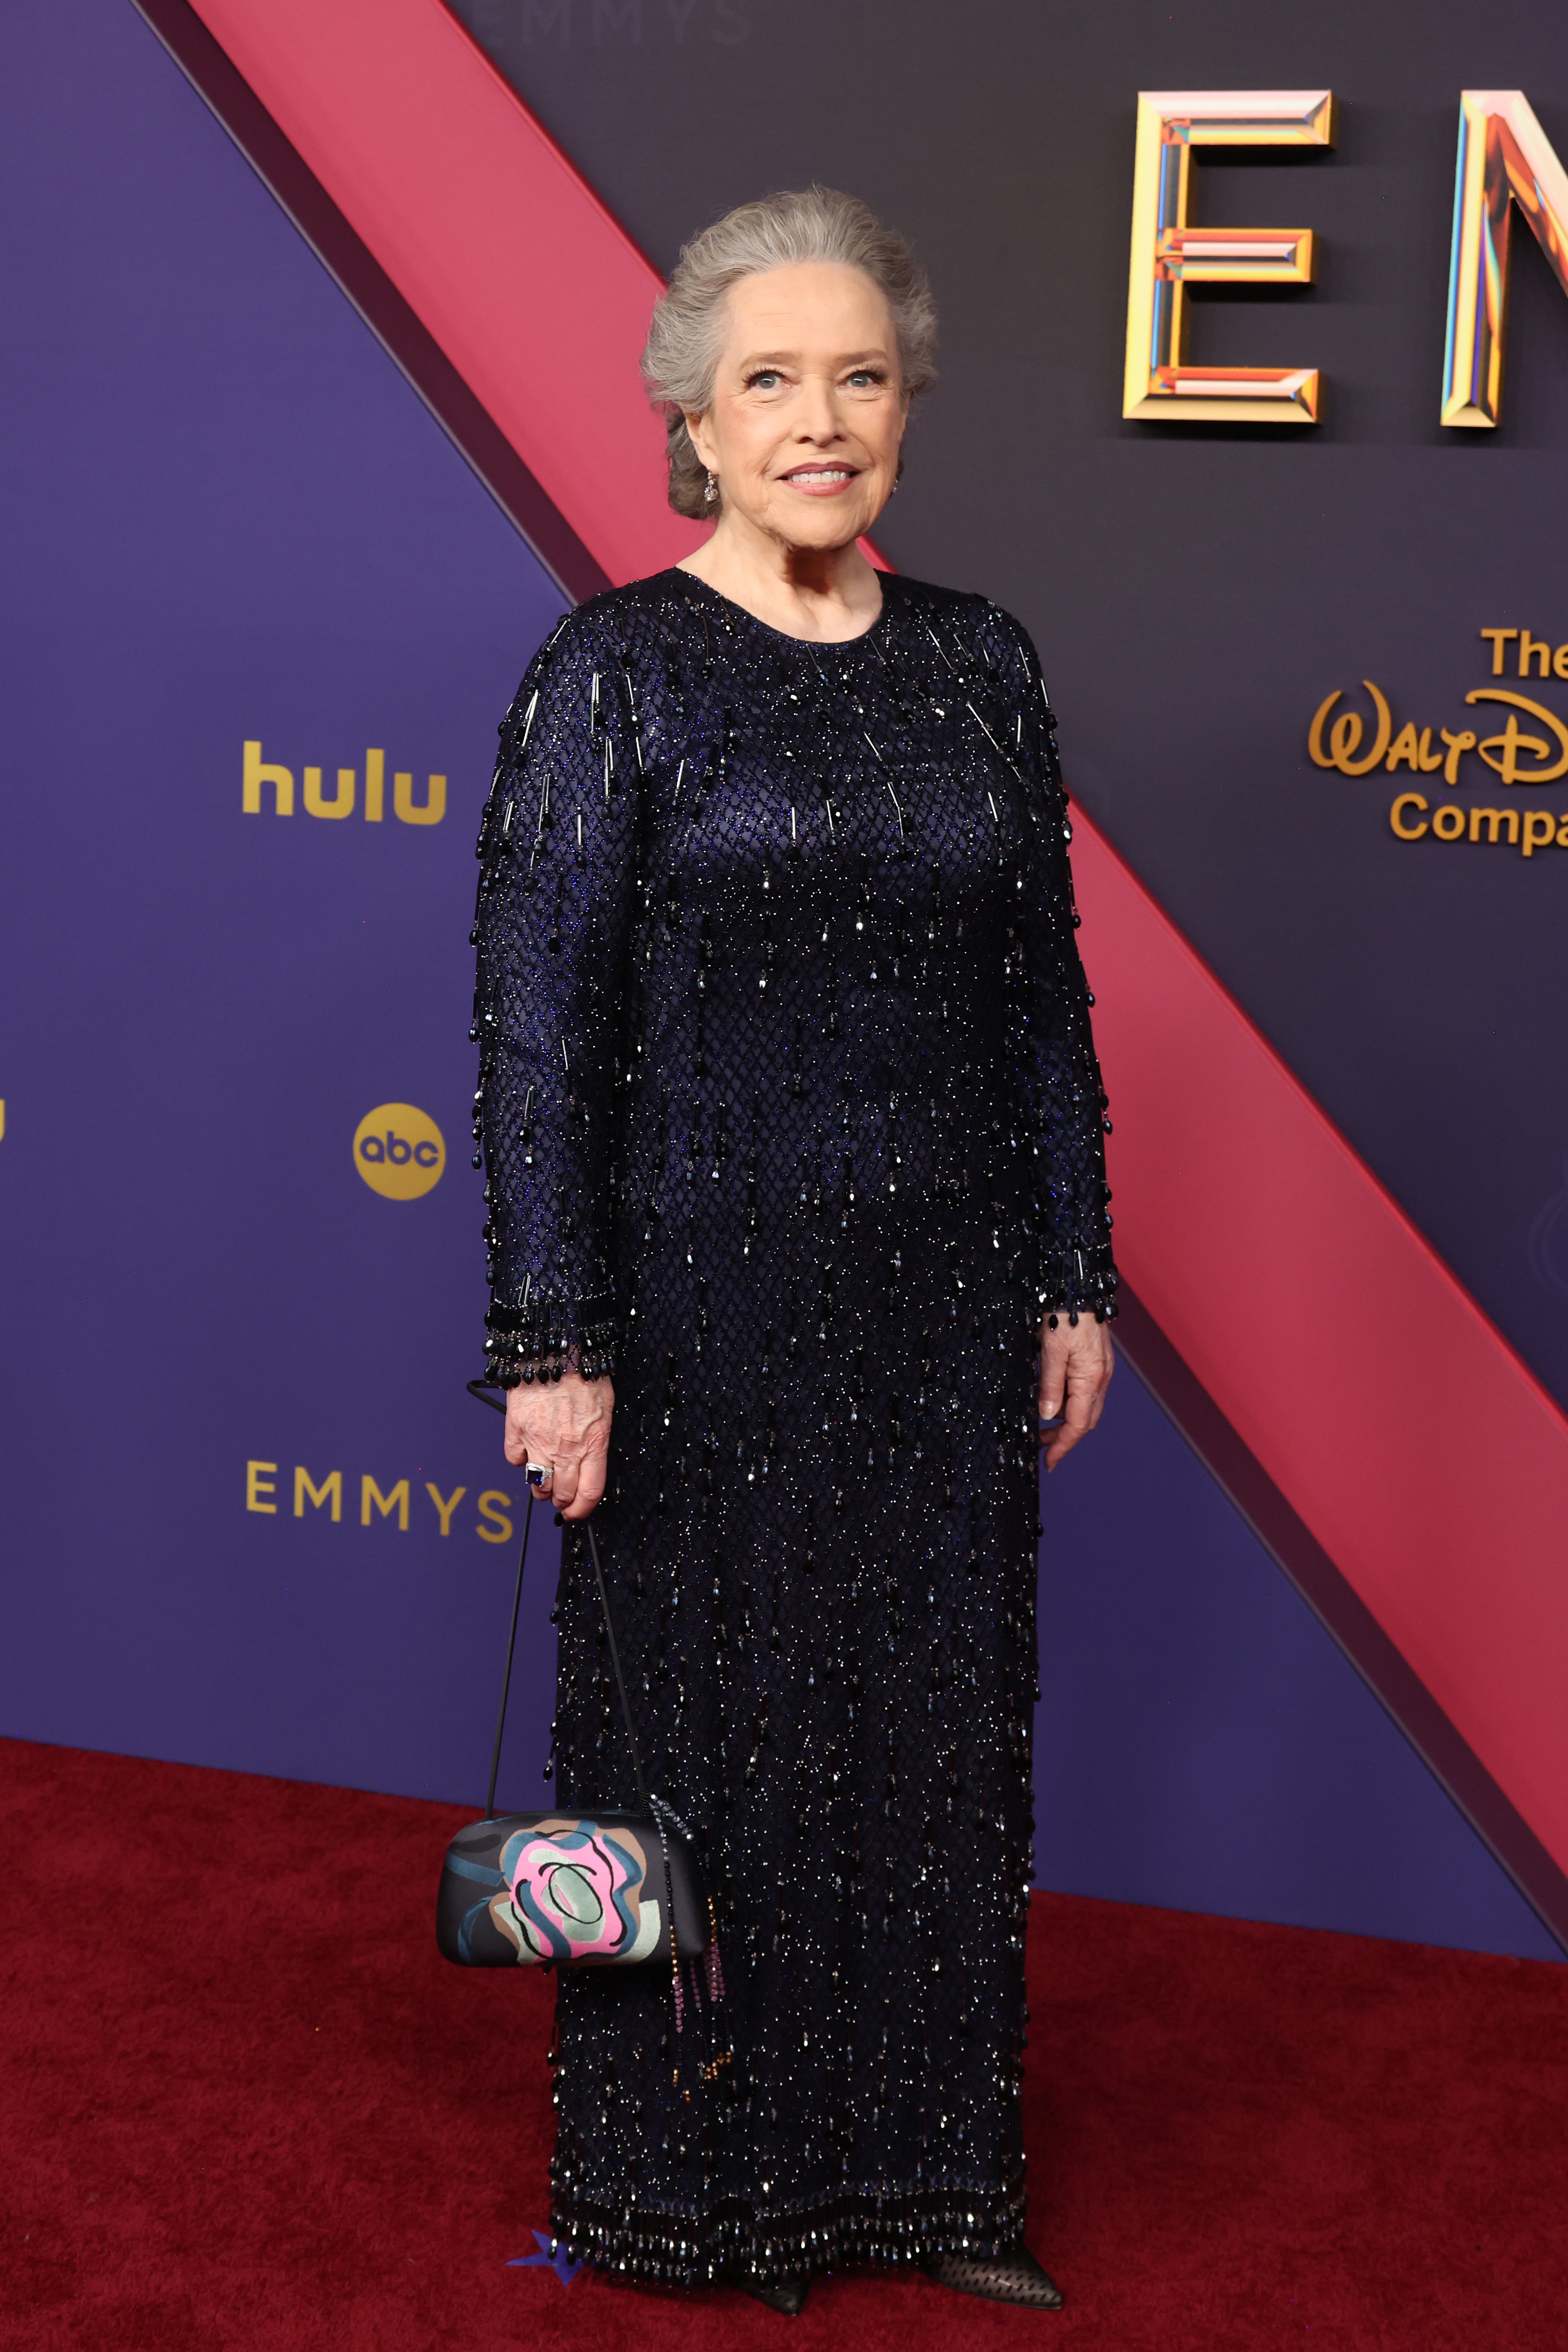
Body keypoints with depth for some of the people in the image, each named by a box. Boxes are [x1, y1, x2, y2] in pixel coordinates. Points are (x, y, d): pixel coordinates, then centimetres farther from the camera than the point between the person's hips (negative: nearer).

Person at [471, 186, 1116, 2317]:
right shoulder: (617, 672, -8)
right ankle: (695, 2184, 27)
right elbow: (534, 1027, -11)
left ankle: (922, 2161, 31)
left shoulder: (978, 667, 6)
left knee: (939, 1731, 13)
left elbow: (1046, 1005, 10)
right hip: (705, 1311, -4)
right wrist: (556, 1345, -14)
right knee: (701, 1739, 8)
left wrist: (1074, 1282, 7)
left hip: (945, 1306, 5)